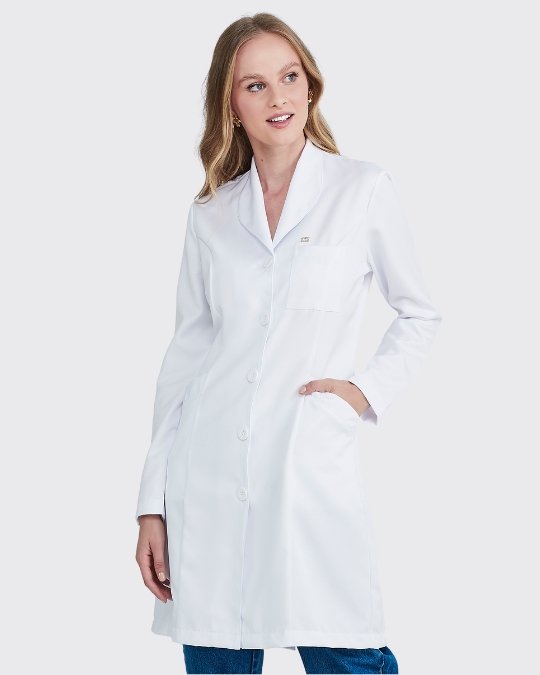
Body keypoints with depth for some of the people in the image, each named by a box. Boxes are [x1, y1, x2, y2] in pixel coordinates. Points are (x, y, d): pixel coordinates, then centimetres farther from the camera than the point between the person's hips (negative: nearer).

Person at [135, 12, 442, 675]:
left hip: (312, 469, -2)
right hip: (208, 477, 3)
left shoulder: (364, 188, 4)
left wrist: (369, 389, -3)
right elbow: (185, 354, 12)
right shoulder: (211, 214, 11)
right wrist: (153, 505, 8)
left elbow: (419, 313, 15)